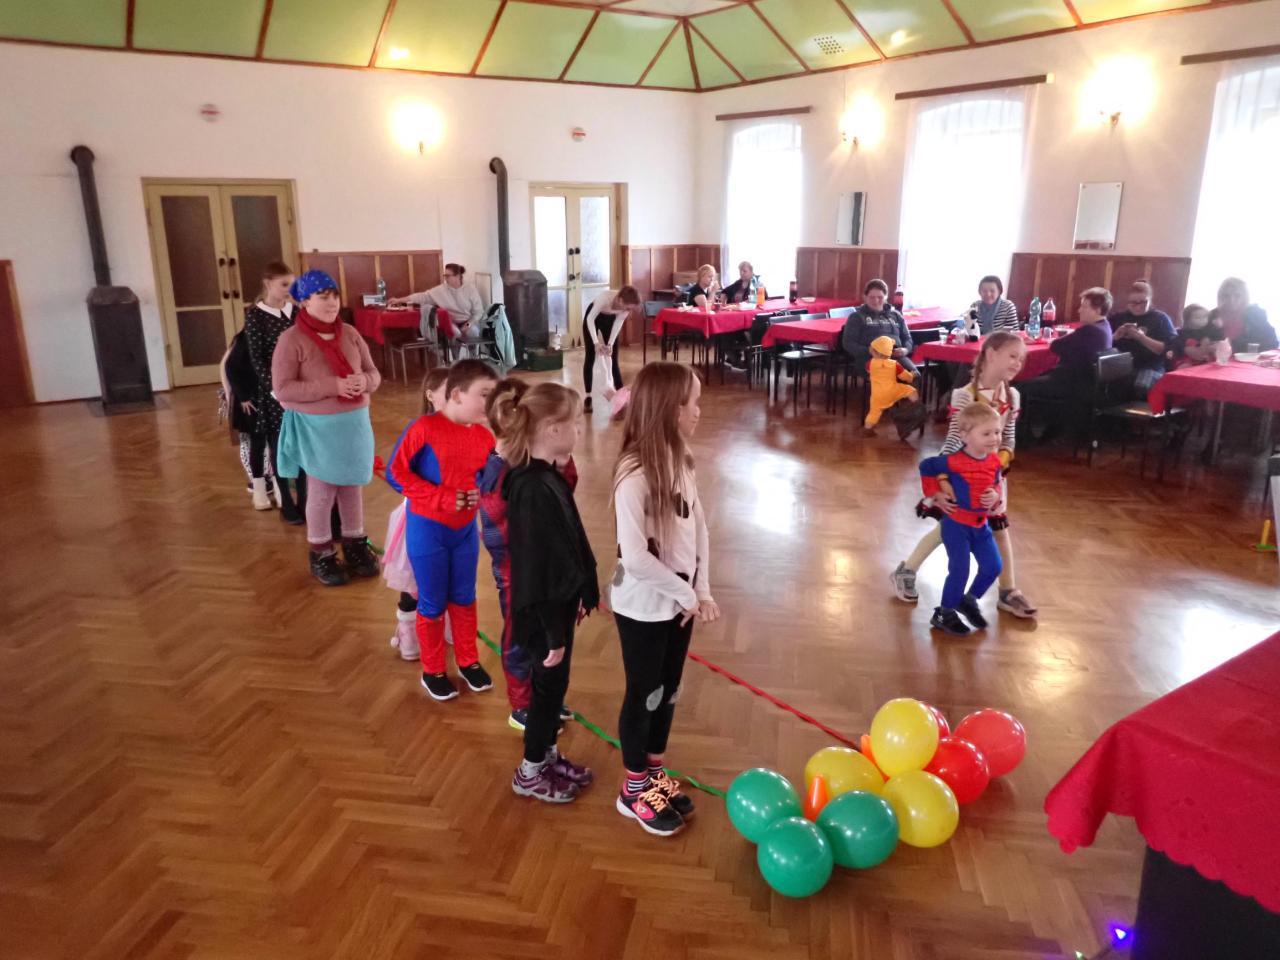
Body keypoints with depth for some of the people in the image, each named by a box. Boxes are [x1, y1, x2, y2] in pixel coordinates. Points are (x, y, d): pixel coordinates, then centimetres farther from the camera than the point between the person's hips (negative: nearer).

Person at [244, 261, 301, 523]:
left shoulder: (295, 310, 6)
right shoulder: (255, 315, -7)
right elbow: (256, 358, -9)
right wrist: (273, 387, -18)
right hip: (274, 391, -4)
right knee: (279, 446, 5)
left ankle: (303, 498, 19)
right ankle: (286, 504, 16)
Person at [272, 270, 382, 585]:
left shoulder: (350, 334, 4)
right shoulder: (291, 340, -11)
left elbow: (373, 373, 9)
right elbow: (282, 389, -16)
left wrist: (364, 381, -16)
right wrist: (331, 386, -24)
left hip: (354, 422, 5)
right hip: (317, 427, -4)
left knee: (353, 485, 15)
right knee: (322, 491, 5)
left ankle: (355, 545, 32)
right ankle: (321, 555, 21)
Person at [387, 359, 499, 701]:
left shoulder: (484, 436, -3)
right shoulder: (424, 428, -18)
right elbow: (396, 473, -16)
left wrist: (481, 495, -15)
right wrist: (442, 498, -21)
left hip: (466, 530, 4)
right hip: (427, 530, -4)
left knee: (464, 598, 18)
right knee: (432, 603, 10)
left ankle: (468, 661, 36)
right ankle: (433, 671, 28)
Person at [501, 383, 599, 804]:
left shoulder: (546, 476, 1)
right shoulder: (535, 490, -30)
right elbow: (540, 569, -26)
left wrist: (581, 594, 19)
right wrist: (554, 634, -19)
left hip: (557, 602, 9)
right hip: (542, 612, -9)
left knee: (554, 685, 23)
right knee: (549, 686, 9)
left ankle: (548, 755, 42)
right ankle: (529, 773, 30)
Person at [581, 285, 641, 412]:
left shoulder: (627, 304, -29)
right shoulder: (605, 297, -41)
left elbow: (619, 321, -14)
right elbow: (590, 319, -30)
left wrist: (610, 343, -21)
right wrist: (596, 342, -35)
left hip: (610, 319, 3)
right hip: (593, 318, -3)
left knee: (613, 358, 1)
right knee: (590, 357, -3)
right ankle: (588, 398, 0)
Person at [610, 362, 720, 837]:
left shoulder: (680, 461, 0)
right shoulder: (635, 475, -26)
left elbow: (699, 527, 4)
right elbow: (634, 556, -29)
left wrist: (701, 590, -4)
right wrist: (685, 593, -18)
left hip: (678, 600, 7)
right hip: (643, 606, -7)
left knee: (668, 690, 20)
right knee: (644, 695, 10)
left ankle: (655, 774, 41)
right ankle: (634, 791, 31)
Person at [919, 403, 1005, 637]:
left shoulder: (994, 461, -4)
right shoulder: (954, 462, -22)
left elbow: (995, 486, 11)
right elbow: (925, 465, -10)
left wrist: (995, 497, -11)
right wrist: (938, 487, -7)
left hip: (981, 524, 6)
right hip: (956, 524, -6)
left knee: (993, 566, 7)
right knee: (959, 571, -4)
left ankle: (969, 600, 31)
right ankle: (944, 614, 14)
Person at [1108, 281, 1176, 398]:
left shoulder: (1160, 318, 10)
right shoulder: (1117, 318, 17)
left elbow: (1168, 349, 0)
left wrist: (1142, 338, -12)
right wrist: (1115, 336, -6)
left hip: (1149, 367, -2)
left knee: (1141, 387, -35)